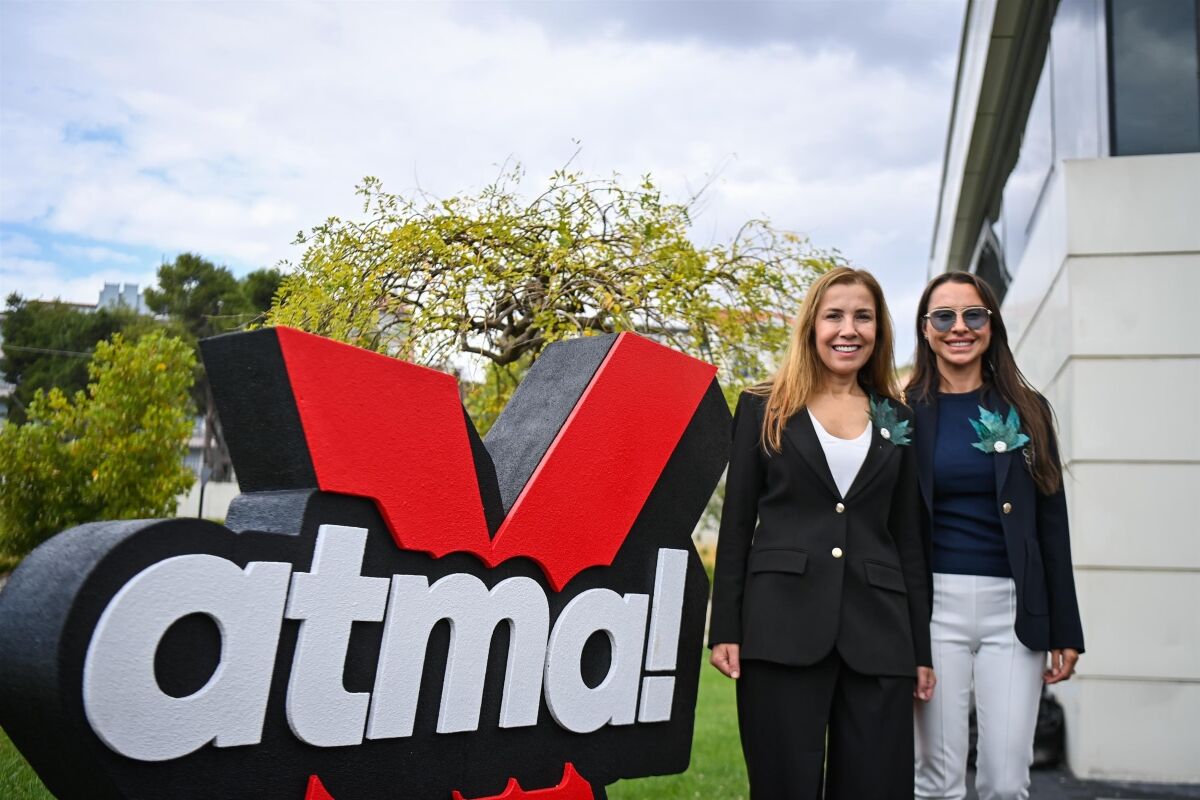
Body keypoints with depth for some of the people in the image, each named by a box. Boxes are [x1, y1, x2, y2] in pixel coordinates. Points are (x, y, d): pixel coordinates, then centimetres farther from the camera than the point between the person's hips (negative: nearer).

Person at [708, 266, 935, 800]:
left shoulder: (896, 421, 13)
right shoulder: (764, 409, 6)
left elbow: (908, 539, 13)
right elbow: (737, 525, 4)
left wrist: (922, 649, 10)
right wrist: (725, 628, -3)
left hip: (877, 634, 3)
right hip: (781, 626, -2)